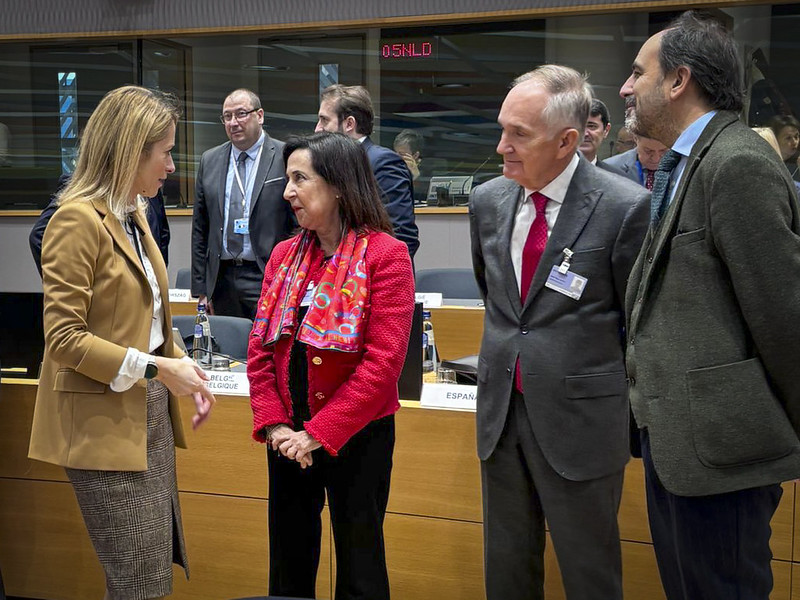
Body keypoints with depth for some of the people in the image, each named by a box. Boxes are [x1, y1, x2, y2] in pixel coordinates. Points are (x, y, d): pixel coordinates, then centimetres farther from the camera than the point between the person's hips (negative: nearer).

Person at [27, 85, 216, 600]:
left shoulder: (134, 218, 13)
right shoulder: (79, 220, -14)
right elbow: (64, 337, -17)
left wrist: (183, 371, 4)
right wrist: (156, 368, -19)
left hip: (151, 414, 8)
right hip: (106, 425, -8)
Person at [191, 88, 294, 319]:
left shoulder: (286, 158, -2)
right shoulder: (209, 160, 12)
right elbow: (200, 229, 13)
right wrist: (201, 289, 9)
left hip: (267, 279, -4)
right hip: (221, 280, 4)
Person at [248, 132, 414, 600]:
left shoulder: (385, 254, -11)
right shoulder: (284, 255, 6)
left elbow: (383, 363, -17)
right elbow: (260, 350, 6)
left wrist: (319, 434, -16)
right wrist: (274, 425, -6)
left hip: (357, 438, -5)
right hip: (289, 439, 5)